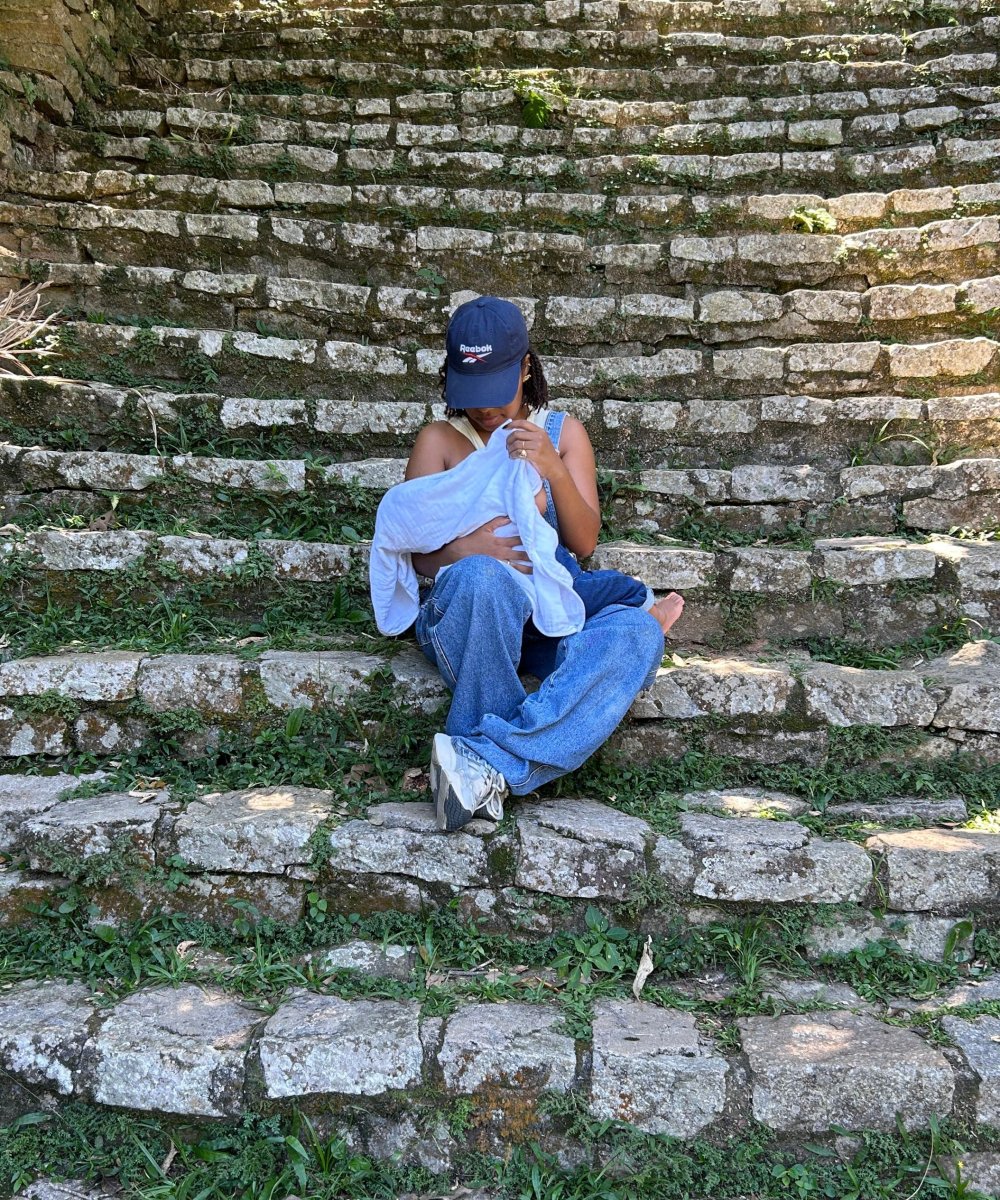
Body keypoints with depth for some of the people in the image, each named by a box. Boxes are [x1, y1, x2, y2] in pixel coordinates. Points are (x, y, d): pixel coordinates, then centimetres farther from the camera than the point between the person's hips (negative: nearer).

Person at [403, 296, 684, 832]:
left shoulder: (562, 432, 13)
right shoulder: (439, 440, 7)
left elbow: (584, 542, 4)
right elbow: (415, 553, 1)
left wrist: (554, 470, -14)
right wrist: (462, 549, -22)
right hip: (460, 615, -2)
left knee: (636, 631, -31)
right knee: (482, 577, -40)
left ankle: (488, 762, -40)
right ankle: (491, 771, -30)